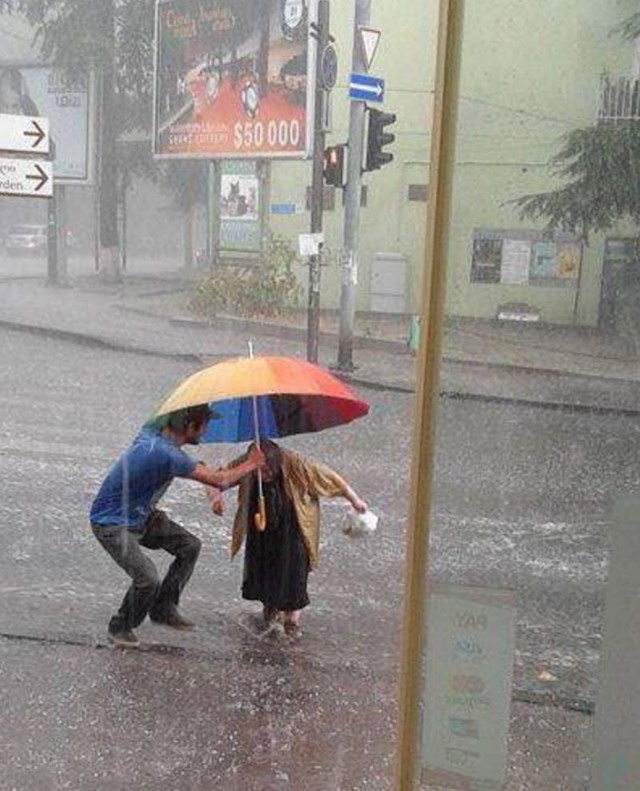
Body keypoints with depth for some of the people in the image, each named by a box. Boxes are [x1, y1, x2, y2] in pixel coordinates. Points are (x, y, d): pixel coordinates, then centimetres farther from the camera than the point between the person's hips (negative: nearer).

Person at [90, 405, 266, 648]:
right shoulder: (167, 454, -33)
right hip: (111, 524, -9)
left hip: (139, 515, 10)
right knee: (148, 579, -21)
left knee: (189, 546, 4)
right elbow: (218, 481, -28)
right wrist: (251, 464, -12)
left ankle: (163, 609, 17)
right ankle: (120, 628, 7)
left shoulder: (153, 430, -6)